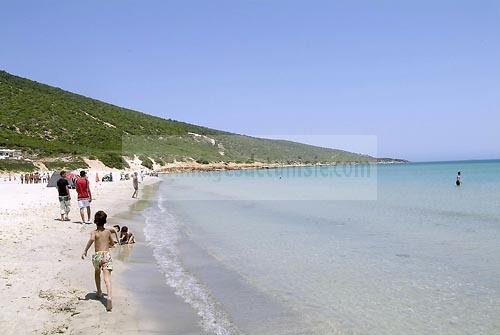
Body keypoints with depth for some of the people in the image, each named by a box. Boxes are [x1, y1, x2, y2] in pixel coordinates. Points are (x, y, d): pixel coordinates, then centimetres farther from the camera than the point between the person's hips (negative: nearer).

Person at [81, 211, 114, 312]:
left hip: (97, 255, 0)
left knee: (97, 272, 30)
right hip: (107, 255, 0)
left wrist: (85, 251, -18)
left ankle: (99, 292, 42)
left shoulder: (94, 232, 3)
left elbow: (92, 239, -21)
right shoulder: (108, 231, 13)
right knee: (107, 278, -13)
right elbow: (112, 243, 25)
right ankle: (109, 297, -34)